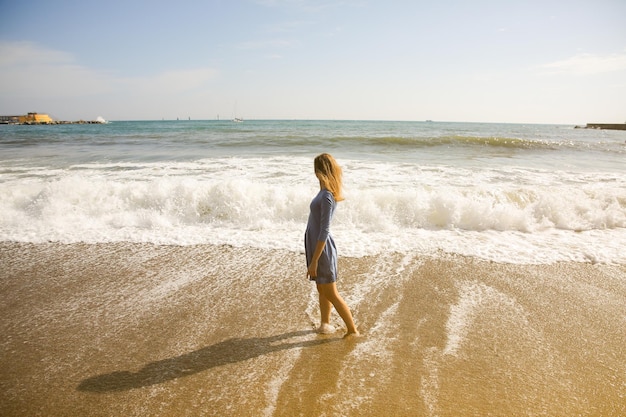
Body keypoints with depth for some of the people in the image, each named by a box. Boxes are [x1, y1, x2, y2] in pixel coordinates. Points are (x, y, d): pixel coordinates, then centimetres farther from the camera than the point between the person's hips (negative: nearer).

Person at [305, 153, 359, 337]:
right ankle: (325, 323, 38)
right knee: (322, 289, 21)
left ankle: (353, 330, 17)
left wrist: (314, 261, -21)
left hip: (322, 248, -9)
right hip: (315, 244, 9)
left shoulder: (327, 197, -25)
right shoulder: (325, 191, 4)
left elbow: (324, 231, -24)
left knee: (331, 294, 4)